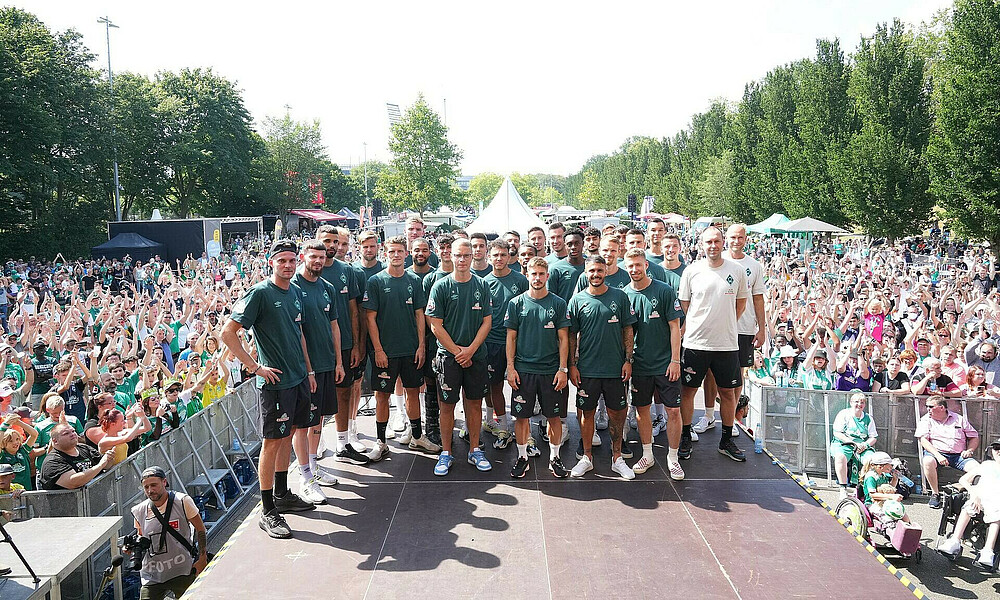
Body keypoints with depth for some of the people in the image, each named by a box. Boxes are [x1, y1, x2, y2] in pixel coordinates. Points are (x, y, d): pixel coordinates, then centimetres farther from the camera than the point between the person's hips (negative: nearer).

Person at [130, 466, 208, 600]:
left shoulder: (182, 501, -8)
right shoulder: (139, 511, 3)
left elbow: (201, 529, -1)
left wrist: (202, 559, -5)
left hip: (182, 572, -3)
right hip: (152, 577, 3)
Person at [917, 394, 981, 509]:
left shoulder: (959, 419, 14)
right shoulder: (926, 420, 8)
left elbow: (974, 437, 18)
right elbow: (923, 440, -4)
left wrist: (969, 450, -3)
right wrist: (938, 455, -18)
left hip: (958, 455, 2)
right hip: (936, 453, -2)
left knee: (978, 468, -26)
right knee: (927, 461, -36)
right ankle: (935, 494, -21)